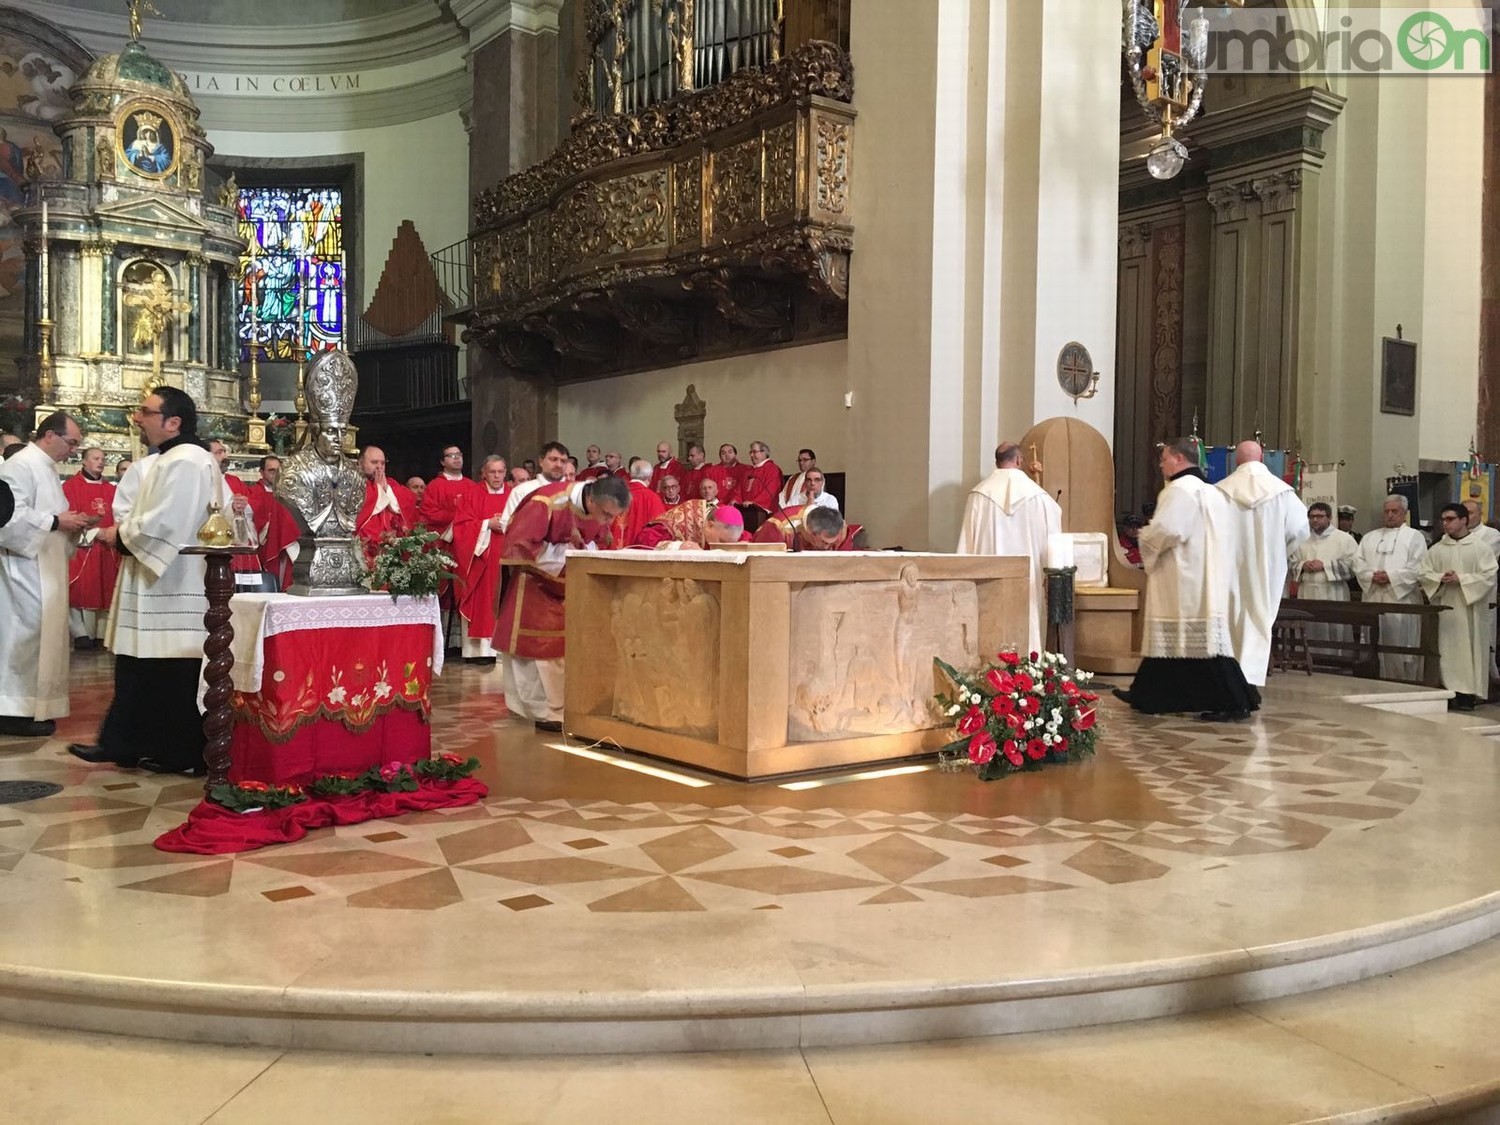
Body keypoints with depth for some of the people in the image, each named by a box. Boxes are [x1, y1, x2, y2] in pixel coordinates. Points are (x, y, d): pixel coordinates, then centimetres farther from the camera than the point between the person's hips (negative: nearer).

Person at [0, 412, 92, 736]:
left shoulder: (45, 467, 17)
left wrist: (73, 522, 6)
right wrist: (56, 521, -20)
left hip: (44, 568, 10)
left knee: (40, 633, 11)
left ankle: (29, 705, 16)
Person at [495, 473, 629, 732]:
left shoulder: (604, 508, -13)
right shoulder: (547, 504, -32)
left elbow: (601, 542, 5)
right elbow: (519, 545, -29)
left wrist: (586, 551, -16)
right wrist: (563, 554, -27)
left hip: (570, 580, 6)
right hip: (534, 578, -6)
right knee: (538, 643, -1)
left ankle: (565, 706, 14)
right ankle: (544, 711, 4)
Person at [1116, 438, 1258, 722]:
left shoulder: (1180, 490, -13)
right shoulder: (1212, 492, 17)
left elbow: (1163, 530, -25)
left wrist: (1144, 537, -3)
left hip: (1187, 584, -10)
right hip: (1204, 579, 10)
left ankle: (1235, 702, -8)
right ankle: (1148, 695, 22)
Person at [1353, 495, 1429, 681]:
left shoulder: (1414, 536, 7)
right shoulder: (1369, 537, 20)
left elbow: (1418, 568, -6)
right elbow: (1358, 563, 10)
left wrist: (1391, 576, -14)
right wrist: (1372, 576, -9)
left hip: (1401, 597, -4)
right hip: (1372, 598, 4)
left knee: (1401, 645, -5)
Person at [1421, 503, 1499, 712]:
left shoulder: (1480, 549, 2)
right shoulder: (1436, 550, 10)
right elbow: (1424, 574, 6)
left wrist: (1461, 579, -15)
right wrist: (1440, 578, -13)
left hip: (1469, 608, -2)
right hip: (1443, 607, 2)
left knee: (1469, 646, -3)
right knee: (1445, 647, -1)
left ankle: (1467, 693, 0)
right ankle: (1447, 691, 2)